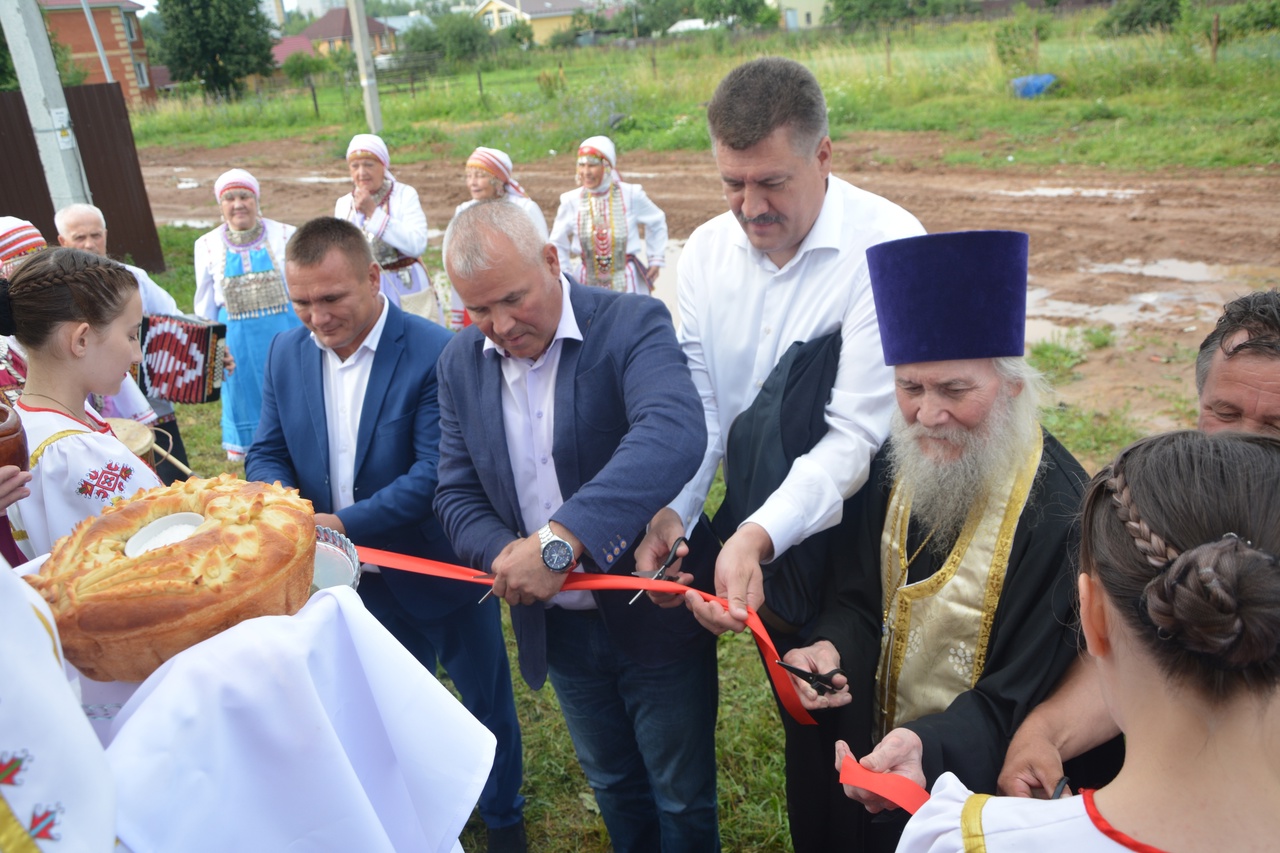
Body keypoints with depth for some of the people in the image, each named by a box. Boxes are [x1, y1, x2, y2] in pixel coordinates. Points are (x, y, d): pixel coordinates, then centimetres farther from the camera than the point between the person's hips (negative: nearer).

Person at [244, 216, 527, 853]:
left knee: (484, 699, 17)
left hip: (438, 571, -4)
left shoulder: (434, 354, -21)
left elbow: (436, 472, -24)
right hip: (355, 581, 5)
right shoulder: (286, 355, -3)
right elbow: (267, 453, 2)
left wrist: (347, 524, -32)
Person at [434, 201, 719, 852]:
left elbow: (673, 434, -38)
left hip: (654, 617, -4)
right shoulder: (461, 362, -2)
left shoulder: (632, 323, -19)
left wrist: (557, 540, -45)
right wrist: (505, 554, -21)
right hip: (557, 626, 5)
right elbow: (457, 494, 0)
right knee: (614, 788, 26)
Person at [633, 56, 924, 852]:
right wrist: (673, 509, -15)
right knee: (802, 725, 23)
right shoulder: (708, 250, -2)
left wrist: (758, 535, -34)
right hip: (759, 544, 5)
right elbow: (699, 400, -1)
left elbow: (857, 431, -24)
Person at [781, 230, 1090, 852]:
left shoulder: (1061, 516, -27)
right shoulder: (892, 465, -9)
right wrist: (830, 648, -20)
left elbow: (1028, 694, -24)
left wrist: (932, 746, -39)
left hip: (979, 779, -5)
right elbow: (856, 597, 0)